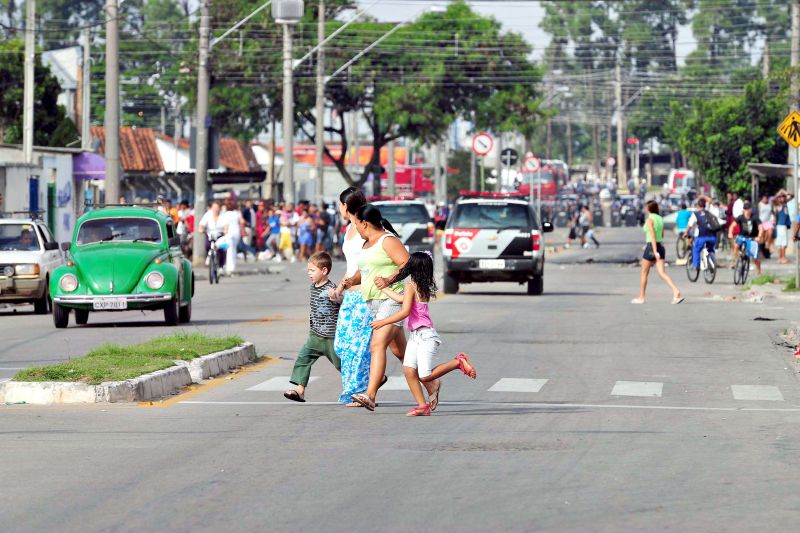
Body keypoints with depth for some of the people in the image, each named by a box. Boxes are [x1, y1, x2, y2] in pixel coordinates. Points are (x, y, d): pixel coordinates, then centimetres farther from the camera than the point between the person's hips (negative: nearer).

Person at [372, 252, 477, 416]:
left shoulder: (410, 286, -12)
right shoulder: (424, 288, 13)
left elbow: (405, 312, -18)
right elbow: (401, 299, 17)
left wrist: (383, 322, -13)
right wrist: (384, 288, 27)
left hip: (425, 336, -9)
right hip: (416, 336, 9)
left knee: (425, 376, -10)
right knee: (409, 370, -2)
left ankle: (458, 362, -1)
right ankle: (422, 405, -5)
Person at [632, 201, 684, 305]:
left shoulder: (649, 220, -11)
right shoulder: (660, 219, 12)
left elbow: (653, 236, -21)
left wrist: (654, 251, -26)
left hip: (652, 247, -7)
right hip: (661, 246, 7)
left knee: (644, 273, 9)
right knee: (662, 273, -3)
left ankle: (641, 297, 17)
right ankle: (676, 292, -23)